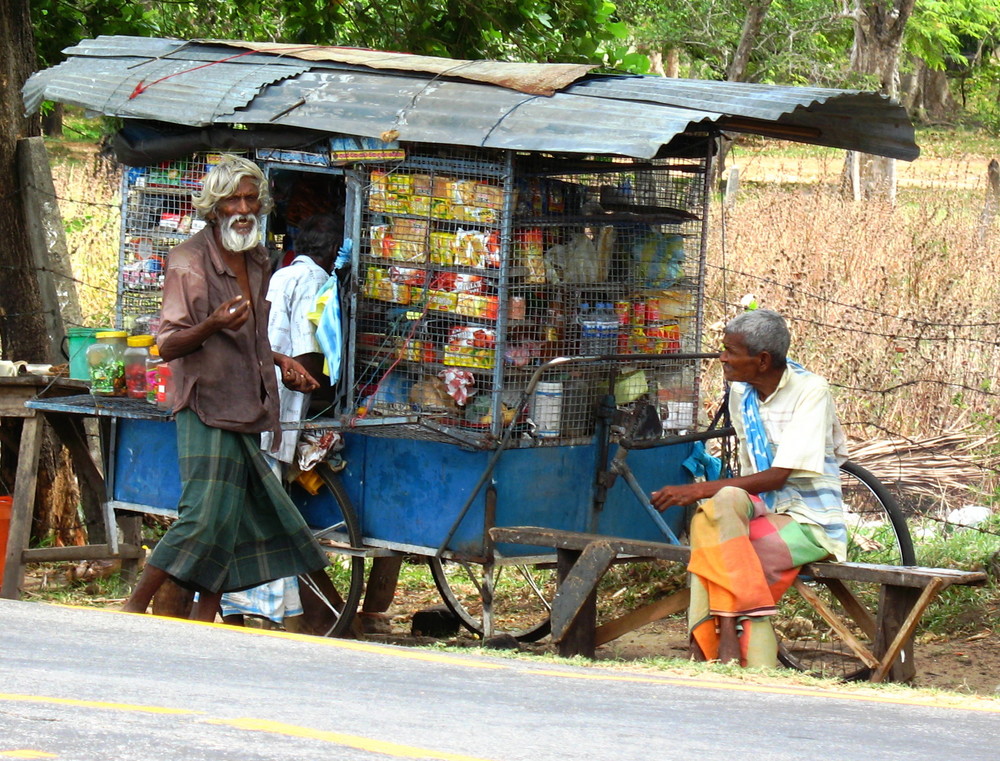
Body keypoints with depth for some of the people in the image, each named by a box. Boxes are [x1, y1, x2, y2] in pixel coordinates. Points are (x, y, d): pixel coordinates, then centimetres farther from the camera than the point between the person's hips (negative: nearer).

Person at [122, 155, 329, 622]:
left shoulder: (255, 260, 14)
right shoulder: (190, 261, -11)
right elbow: (167, 345, -16)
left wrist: (281, 362, 17)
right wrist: (212, 326, -33)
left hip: (245, 408, 8)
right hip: (207, 406, -8)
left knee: (233, 527, 5)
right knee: (206, 516, -16)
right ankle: (133, 608, -8)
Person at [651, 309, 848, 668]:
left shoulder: (811, 391, -13)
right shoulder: (741, 393, 10)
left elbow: (777, 477, -20)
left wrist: (700, 490, -22)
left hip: (811, 524, -6)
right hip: (762, 511, 6)